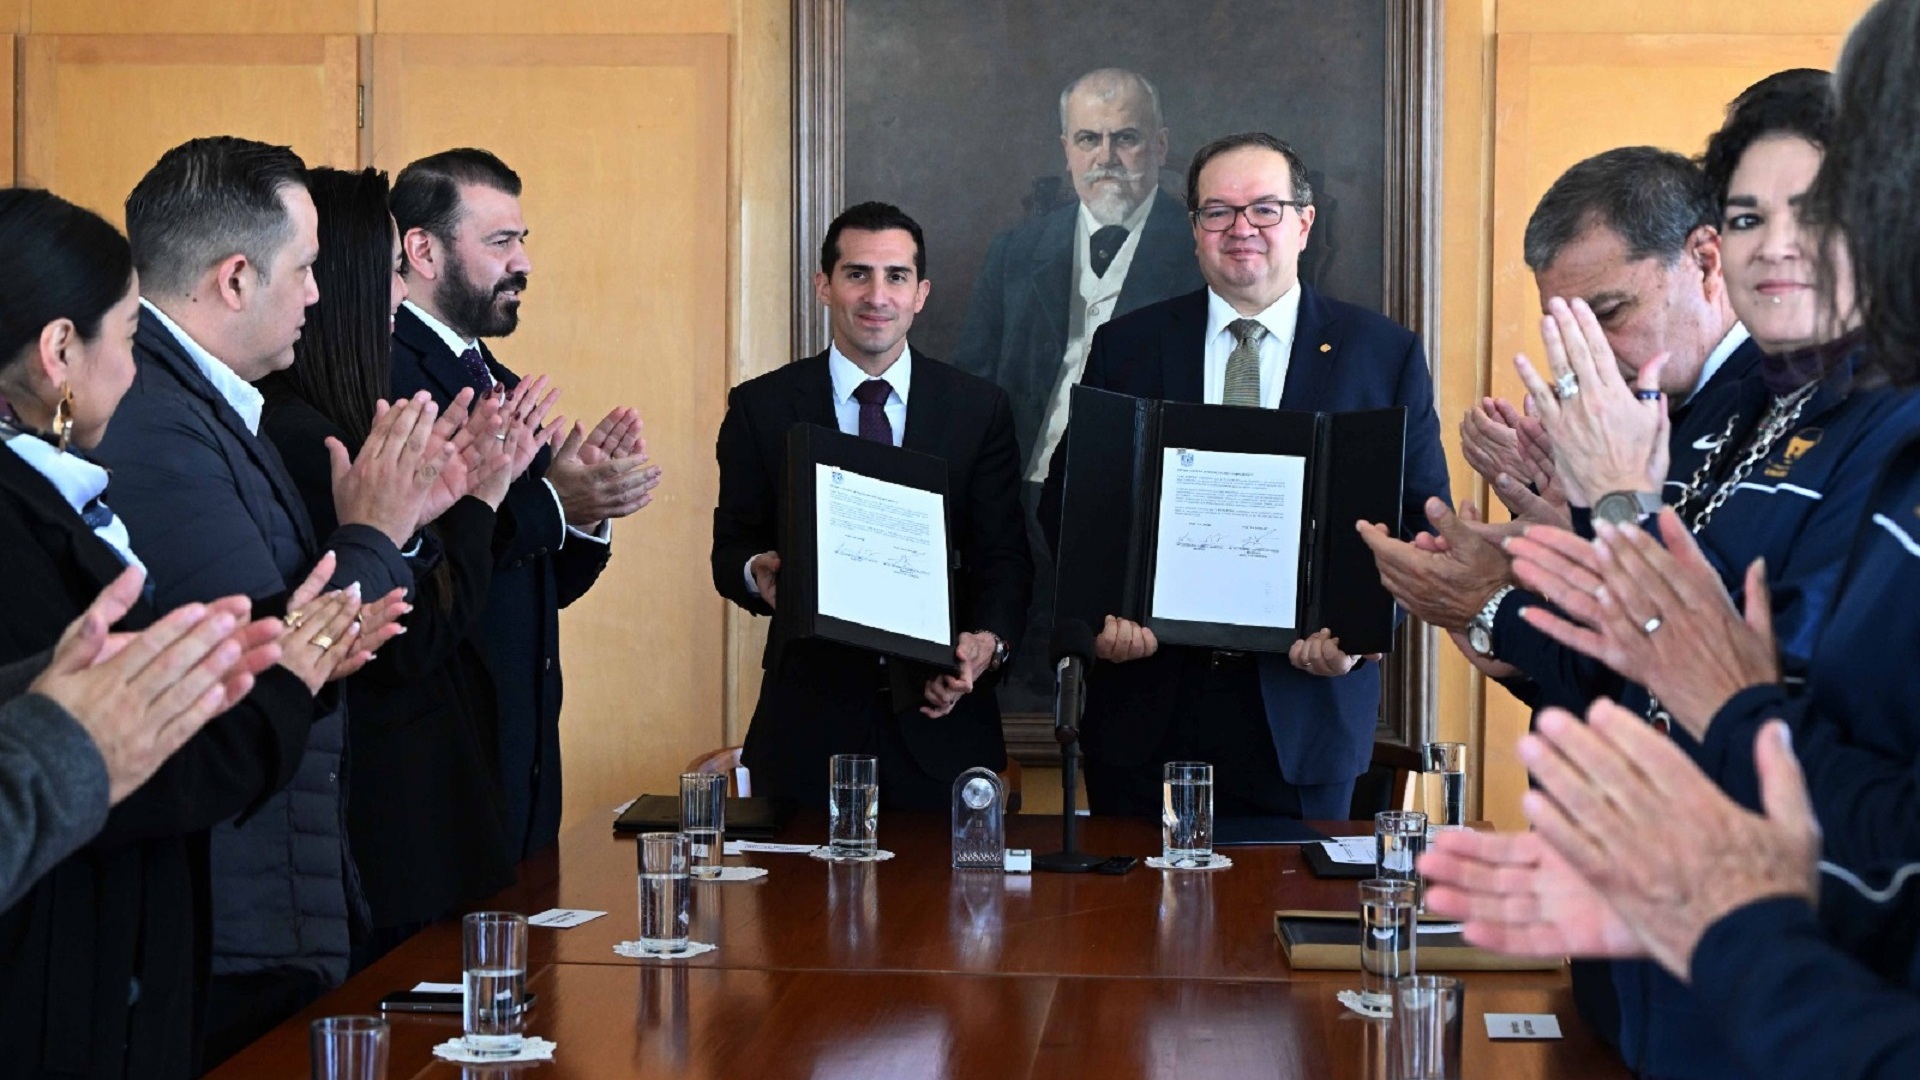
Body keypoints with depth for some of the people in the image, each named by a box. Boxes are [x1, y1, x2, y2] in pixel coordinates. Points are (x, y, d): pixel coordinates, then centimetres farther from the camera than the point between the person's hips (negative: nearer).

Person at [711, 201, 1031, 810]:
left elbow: (1004, 555, 4)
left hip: (939, 718, 1)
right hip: (808, 719, 0)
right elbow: (731, 547, 7)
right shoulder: (761, 407, 4)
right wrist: (757, 573, -16)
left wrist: (989, 642, -15)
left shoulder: (980, 409, 6)